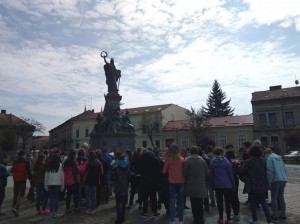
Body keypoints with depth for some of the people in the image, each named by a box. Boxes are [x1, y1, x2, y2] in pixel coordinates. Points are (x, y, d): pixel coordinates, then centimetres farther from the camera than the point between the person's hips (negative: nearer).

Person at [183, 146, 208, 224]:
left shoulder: (187, 161, -10)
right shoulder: (202, 160, -1)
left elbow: (185, 173, -8)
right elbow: (207, 173, 3)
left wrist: (187, 181, 10)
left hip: (191, 185, -2)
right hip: (201, 185, 3)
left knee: (194, 203, 6)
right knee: (200, 203, 13)